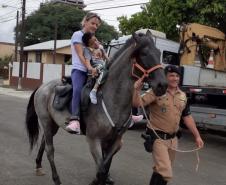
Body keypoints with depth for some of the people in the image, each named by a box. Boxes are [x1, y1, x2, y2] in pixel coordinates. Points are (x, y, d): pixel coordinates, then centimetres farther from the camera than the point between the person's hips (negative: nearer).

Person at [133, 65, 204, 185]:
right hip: (158, 137, -7)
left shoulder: (182, 96, 8)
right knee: (165, 173, -14)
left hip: (173, 138, 7)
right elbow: (137, 104, -22)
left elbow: (187, 117, 15)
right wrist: (136, 90, -40)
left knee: (163, 170, 20)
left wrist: (197, 136, 13)